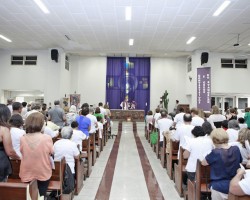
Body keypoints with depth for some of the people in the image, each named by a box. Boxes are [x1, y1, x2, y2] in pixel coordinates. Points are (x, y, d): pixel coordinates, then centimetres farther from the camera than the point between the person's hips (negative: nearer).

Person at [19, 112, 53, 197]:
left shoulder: (23, 139, -15)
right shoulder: (47, 138, -23)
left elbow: (22, 152, 2)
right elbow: (51, 152, -7)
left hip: (27, 174, 2)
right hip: (43, 174, -2)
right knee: (41, 195, 18)